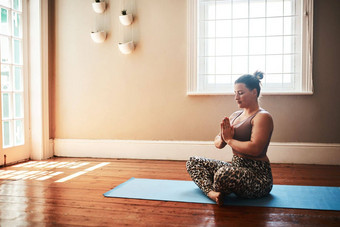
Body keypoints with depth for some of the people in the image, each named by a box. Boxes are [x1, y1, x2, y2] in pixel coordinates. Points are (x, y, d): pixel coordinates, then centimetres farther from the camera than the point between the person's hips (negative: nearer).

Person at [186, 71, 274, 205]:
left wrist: (229, 140, -13)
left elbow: (255, 149, -26)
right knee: (193, 162, 4)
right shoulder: (235, 115, 14)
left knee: (224, 173, -40)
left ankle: (216, 191, -6)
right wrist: (222, 138, -12)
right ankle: (211, 192, -22)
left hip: (258, 175, -9)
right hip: (236, 168, 9)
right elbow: (218, 144, 12)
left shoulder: (262, 117, -11)